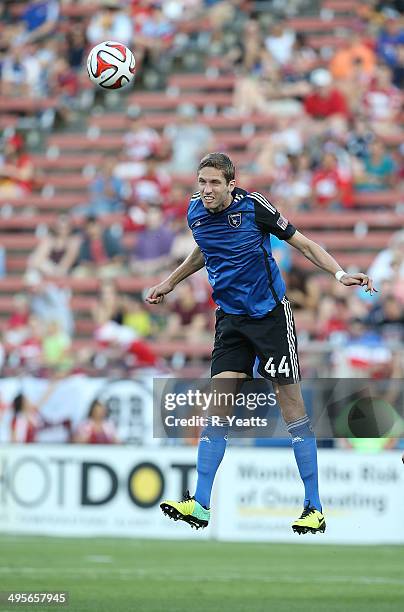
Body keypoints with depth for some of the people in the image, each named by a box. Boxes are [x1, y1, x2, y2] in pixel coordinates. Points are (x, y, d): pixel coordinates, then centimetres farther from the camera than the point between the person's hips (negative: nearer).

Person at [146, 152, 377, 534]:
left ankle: (314, 508, 1)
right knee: (217, 404, -6)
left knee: (291, 406, -4)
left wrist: (340, 274, -16)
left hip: (270, 314, -5)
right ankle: (200, 505, -7)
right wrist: (168, 283, 33)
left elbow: (301, 243, -5)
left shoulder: (253, 206, -13)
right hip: (230, 319, 5)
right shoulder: (195, 212, 3)